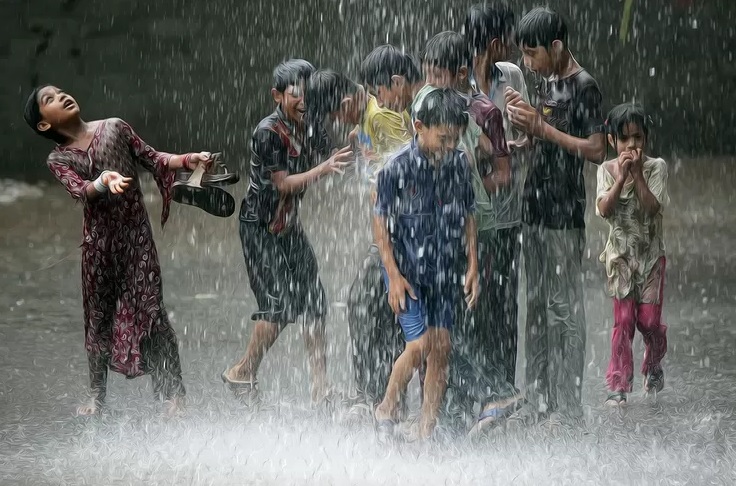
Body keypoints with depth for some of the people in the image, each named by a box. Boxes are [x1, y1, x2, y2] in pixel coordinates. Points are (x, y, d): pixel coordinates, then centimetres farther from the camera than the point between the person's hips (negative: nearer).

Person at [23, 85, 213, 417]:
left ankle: (172, 393, -4)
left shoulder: (114, 128, 4)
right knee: (99, 315, 7)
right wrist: (104, 180, -37)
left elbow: (152, 159, 5)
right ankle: (96, 395, 20)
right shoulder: (58, 160, 1)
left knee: (149, 309, -7)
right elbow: (80, 190, -16)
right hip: (98, 241, 1)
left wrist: (188, 160, -12)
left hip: (136, 234, -1)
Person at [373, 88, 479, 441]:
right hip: (406, 269, -5)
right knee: (420, 343, -14)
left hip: (444, 270, 5)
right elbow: (381, 222, -9)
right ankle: (387, 411, 9)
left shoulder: (458, 163, 1)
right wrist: (394, 275, -13)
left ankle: (426, 434, 7)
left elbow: (468, 216, 11)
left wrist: (473, 266, 6)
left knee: (441, 348, 1)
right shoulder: (398, 167, -14)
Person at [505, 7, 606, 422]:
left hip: (565, 215, -9)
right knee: (538, 306, 11)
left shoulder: (584, 86, -11)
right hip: (537, 211, 9)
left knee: (565, 308, -6)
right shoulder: (548, 83, 15)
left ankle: (569, 407, -3)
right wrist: (524, 120, 3)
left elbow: (596, 150, -16)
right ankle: (540, 400, 17)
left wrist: (543, 129, -17)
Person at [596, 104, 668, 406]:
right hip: (620, 255, 0)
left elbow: (652, 207, -19)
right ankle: (619, 385, -1)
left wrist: (637, 174, -23)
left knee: (649, 319, 3)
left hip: (650, 253, 0)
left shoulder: (656, 168, -8)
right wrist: (622, 176, -24)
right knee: (623, 319, -4)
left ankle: (653, 365, 33)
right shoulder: (607, 170, -5)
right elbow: (604, 209, -17)